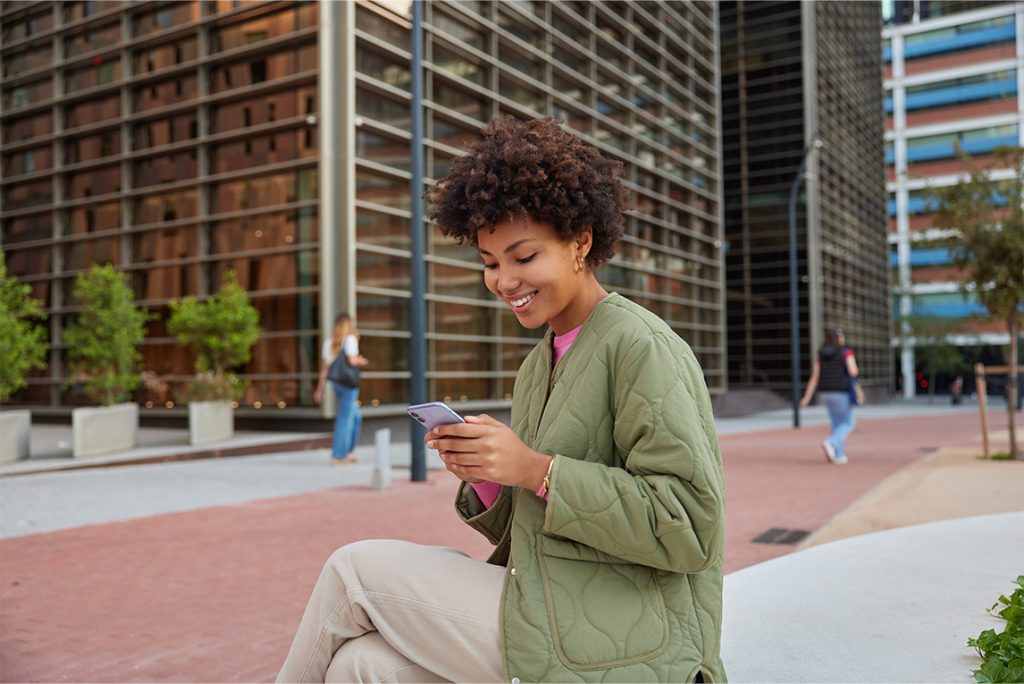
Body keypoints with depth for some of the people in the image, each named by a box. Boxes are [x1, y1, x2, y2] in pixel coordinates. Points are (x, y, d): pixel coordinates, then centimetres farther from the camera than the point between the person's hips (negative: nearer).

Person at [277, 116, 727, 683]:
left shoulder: (640, 345, -12)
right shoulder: (536, 369, 13)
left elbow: (688, 528, -18)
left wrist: (536, 469, -21)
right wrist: (483, 476, -5)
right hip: (553, 623, 7)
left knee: (352, 570, -7)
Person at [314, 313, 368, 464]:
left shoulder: (329, 342, 12)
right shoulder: (350, 339, -9)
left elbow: (325, 367, 10)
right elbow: (352, 360, -21)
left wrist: (320, 390, 11)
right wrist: (362, 361, 2)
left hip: (335, 383, 8)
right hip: (348, 383, -8)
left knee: (355, 417, 18)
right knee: (345, 419, -3)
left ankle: (349, 452, 16)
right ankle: (338, 456, -2)